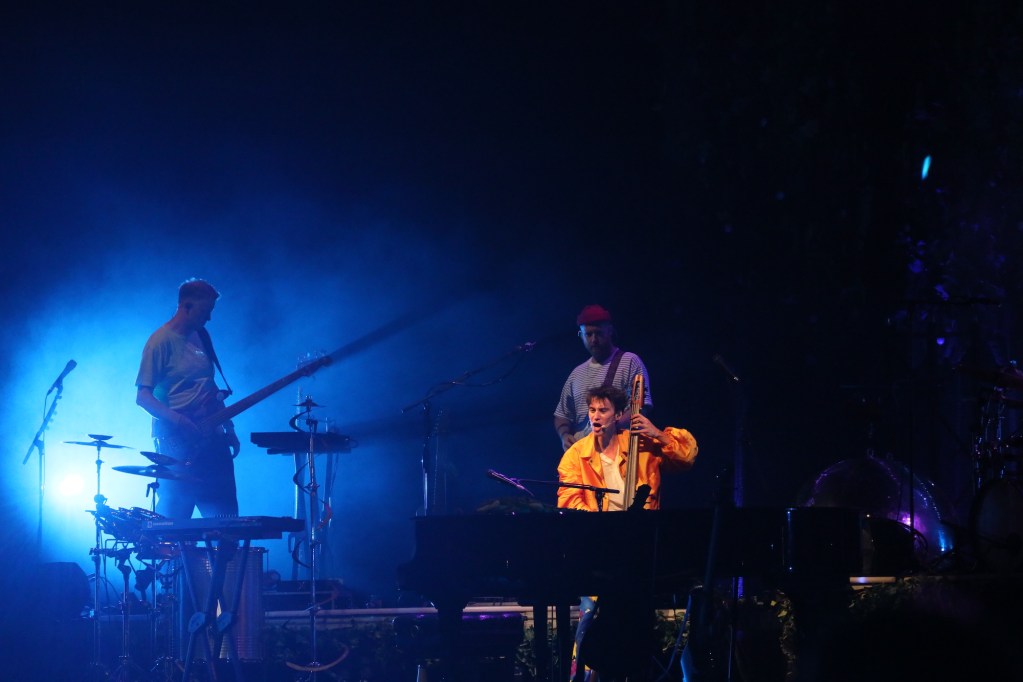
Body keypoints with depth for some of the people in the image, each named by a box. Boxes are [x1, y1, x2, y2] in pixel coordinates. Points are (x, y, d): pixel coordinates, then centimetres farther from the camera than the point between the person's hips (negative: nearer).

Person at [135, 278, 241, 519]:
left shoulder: (200, 337, 13)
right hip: (177, 443, -7)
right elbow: (143, 396, -14)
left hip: (212, 439, 7)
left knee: (226, 519, 5)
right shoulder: (162, 341, -10)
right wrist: (179, 421, -26)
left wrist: (229, 429, 17)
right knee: (174, 519, -4)